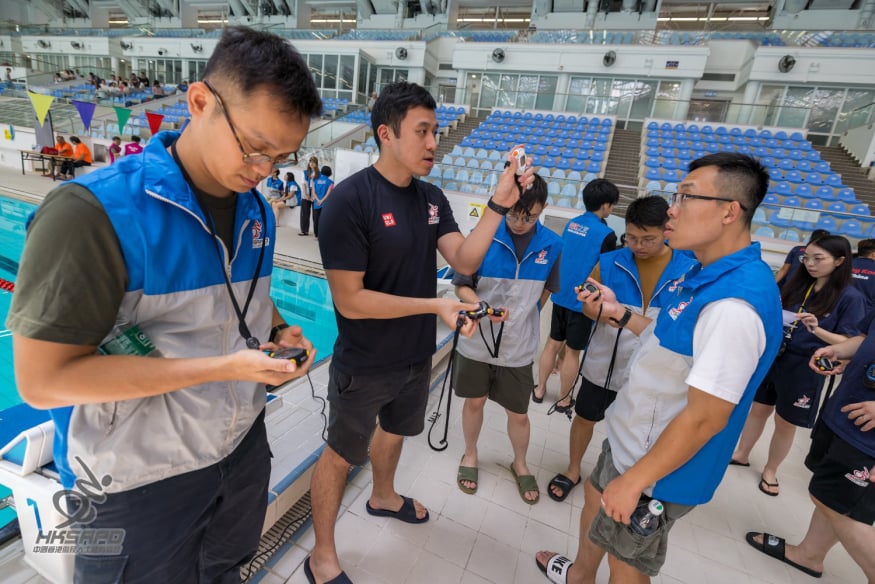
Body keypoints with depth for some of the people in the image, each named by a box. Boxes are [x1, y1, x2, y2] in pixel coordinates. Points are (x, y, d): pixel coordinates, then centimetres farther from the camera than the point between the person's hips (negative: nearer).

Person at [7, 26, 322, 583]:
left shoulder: (256, 210, -3)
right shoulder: (94, 212, -24)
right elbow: (43, 379, -23)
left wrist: (279, 331, -9)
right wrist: (223, 367, -27)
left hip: (243, 447, 6)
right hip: (141, 480, -5)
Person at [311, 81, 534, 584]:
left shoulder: (432, 198, -1)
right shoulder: (351, 200, -22)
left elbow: (465, 262, -8)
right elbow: (349, 300, -25)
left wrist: (499, 204, -18)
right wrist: (435, 305, -24)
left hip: (418, 357, 7)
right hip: (365, 367, -6)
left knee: (394, 430, 29)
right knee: (341, 455, 13)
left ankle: (384, 497, 59)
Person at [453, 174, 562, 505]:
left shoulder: (552, 245, -7)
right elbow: (462, 286, -9)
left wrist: (522, 318, 11)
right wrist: (483, 307, -27)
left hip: (519, 348, 1)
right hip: (477, 342, -1)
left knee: (519, 414, 14)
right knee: (474, 402, 17)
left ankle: (520, 465, 43)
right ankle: (470, 456, 44)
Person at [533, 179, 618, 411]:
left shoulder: (571, 224, 3)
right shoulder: (606, 234, -16)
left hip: (561, 295, 6)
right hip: (583, 300, -6)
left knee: (553, 343, 17)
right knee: (572, 351, 8)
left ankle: (540, 390, 29)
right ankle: (564, 400, 23)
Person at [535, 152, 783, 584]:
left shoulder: (732, 304, -33)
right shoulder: (708, 274, 0)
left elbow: (705, 418, -29)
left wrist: (634, 481, -20)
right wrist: (618, 314, 5)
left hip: (659, 468, -9)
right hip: (635, 441, 10)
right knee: (595, 497, 29)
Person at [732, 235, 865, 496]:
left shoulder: (850, 298, -10)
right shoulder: (797, 284, 3)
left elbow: (851, 343, -12)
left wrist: (817, 329, -28)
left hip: (804, 368, -4)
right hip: (774, 356, 4)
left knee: (785, 423, 10)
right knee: (758, 409, 16)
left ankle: (770, 471, 30)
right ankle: (741, 454, 34)